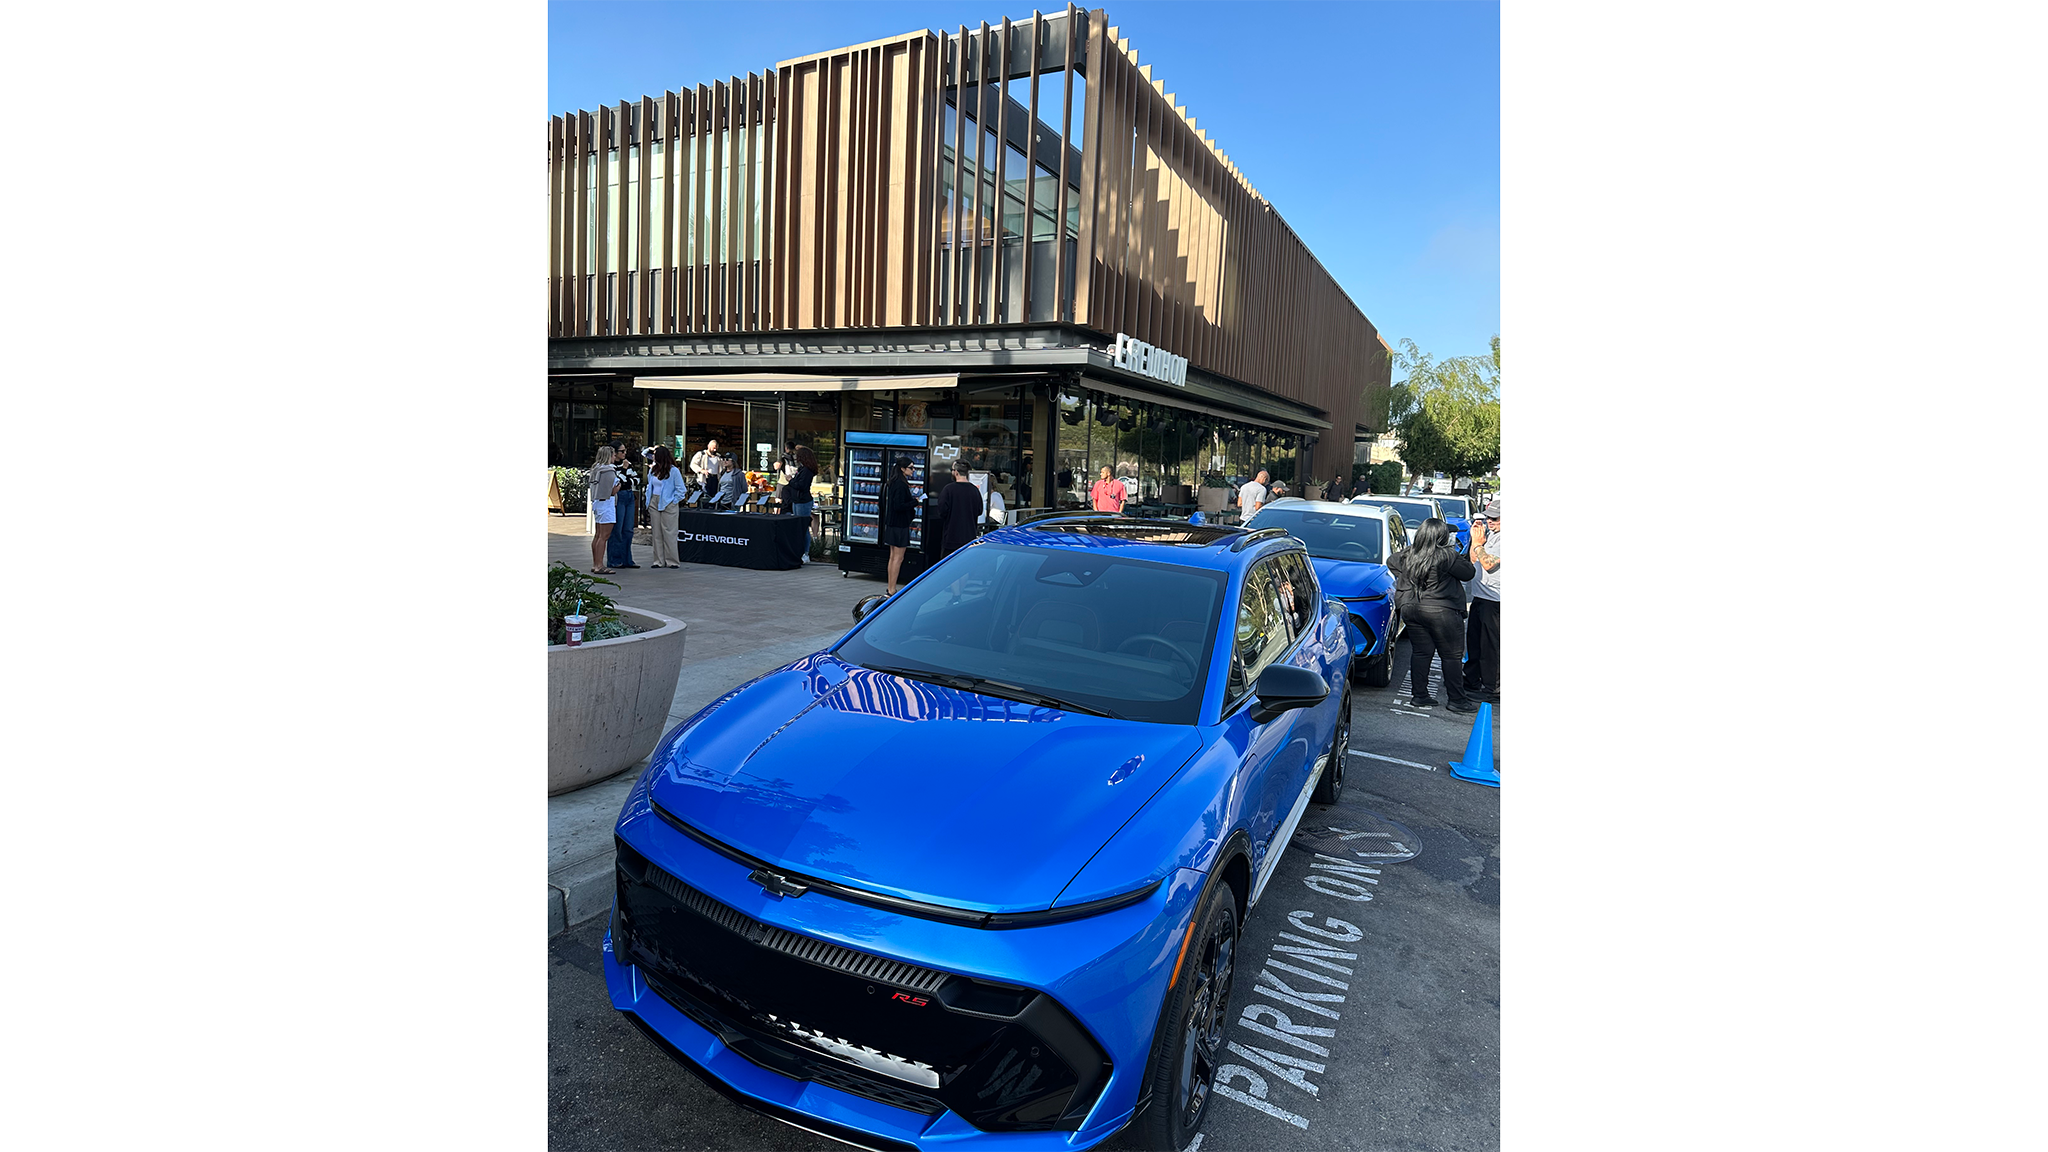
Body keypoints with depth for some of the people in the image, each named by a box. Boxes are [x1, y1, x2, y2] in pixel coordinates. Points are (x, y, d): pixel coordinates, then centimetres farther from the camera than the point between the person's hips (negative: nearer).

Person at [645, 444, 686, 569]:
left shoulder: (674, 471, -7)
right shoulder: (652, 470, 12)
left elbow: (680, 490, -5)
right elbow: (649, 487, 19)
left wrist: (673, 502, -10)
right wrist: (648, 503, 12)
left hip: (668, 505, -6)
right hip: (654, 504, 6)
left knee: (669, 534, -4)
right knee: (657, 534, 7)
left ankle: (672, 561, 2)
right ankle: (659, 561, 12)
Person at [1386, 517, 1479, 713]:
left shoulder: (1407, 554, 4)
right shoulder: (1447, 555, -15)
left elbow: (1391, 561, 23)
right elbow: (1468, 573, -5)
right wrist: (1460, 557, 11)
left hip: (1410, 609, 6)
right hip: (1441, 612, -6)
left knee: (1420, 652, 12)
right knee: (1452, 656, 3)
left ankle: (1419, 695, 13)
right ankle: (1457, 700, 7)